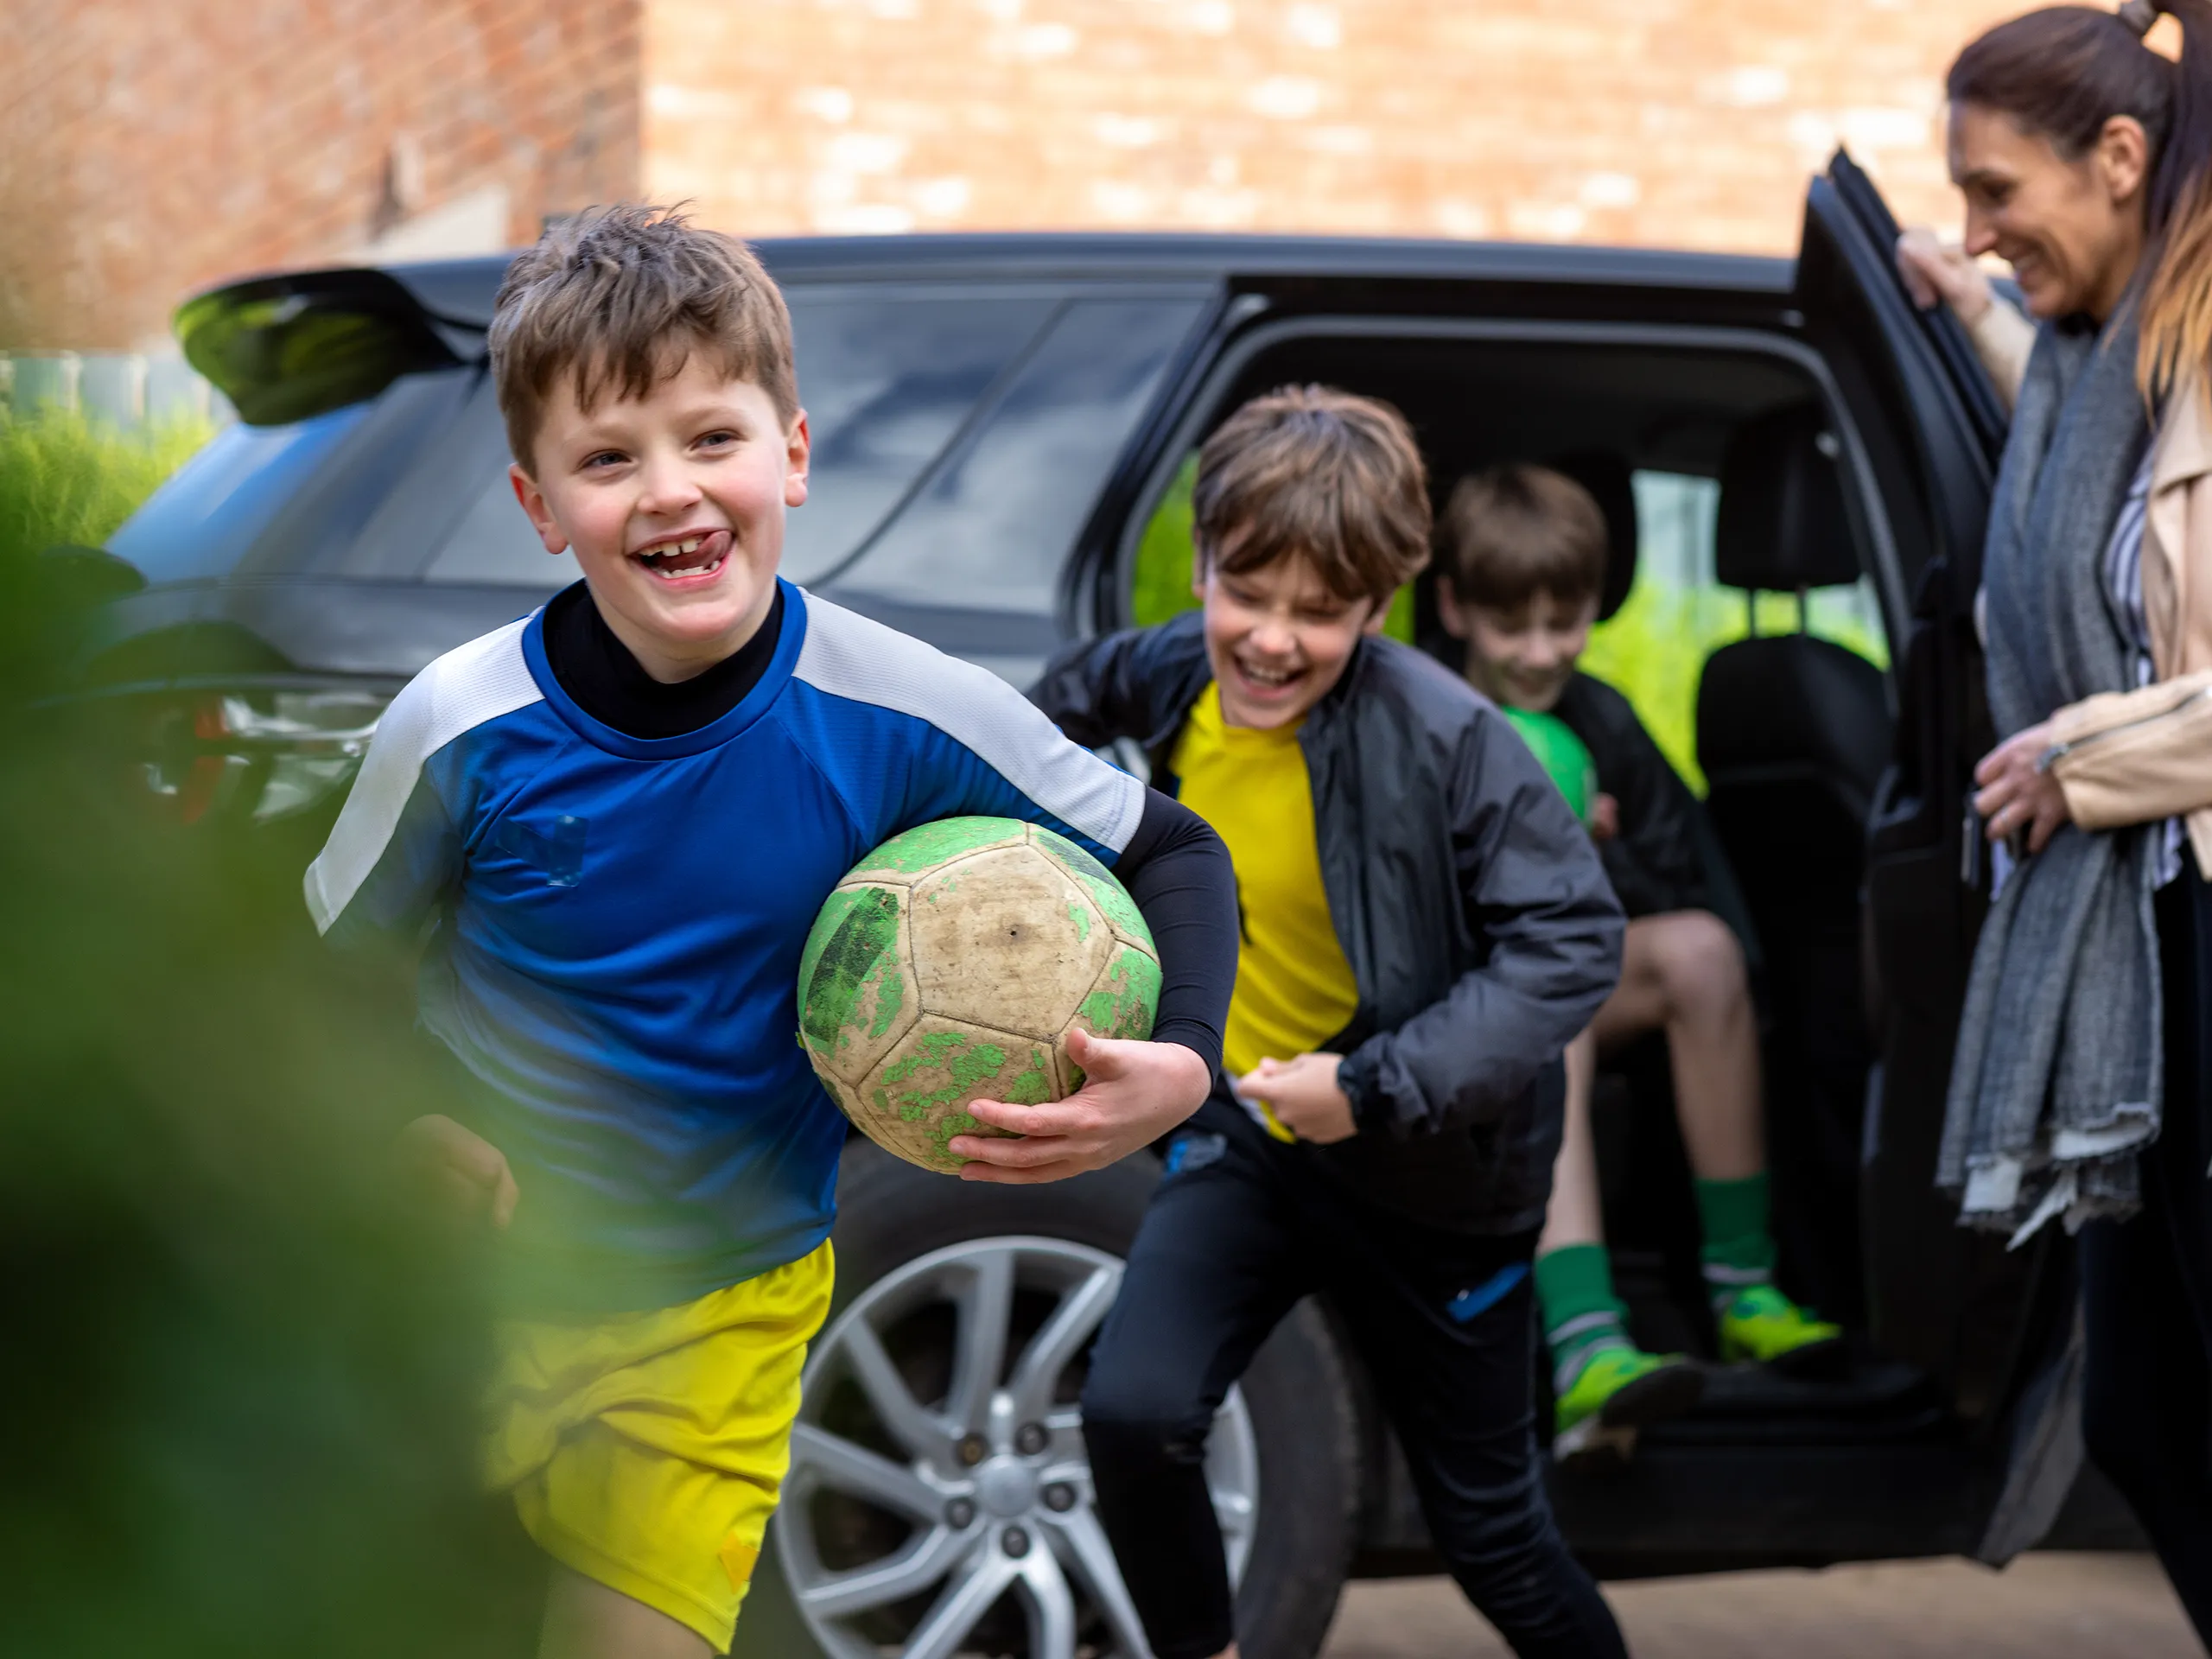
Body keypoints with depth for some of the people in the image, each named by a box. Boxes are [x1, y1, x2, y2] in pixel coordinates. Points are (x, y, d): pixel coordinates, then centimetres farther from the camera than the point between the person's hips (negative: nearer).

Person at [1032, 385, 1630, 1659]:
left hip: (1431, 1175, -4)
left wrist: (1378, 1088, -31)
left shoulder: (1446, 739, -26)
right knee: (1133, 1412, -21)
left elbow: (1575, 937, -26)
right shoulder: (1172, 675, -9)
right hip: (1248, 1129, 4)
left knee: (1492, 1532, 10)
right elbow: (1081, 695, 15)